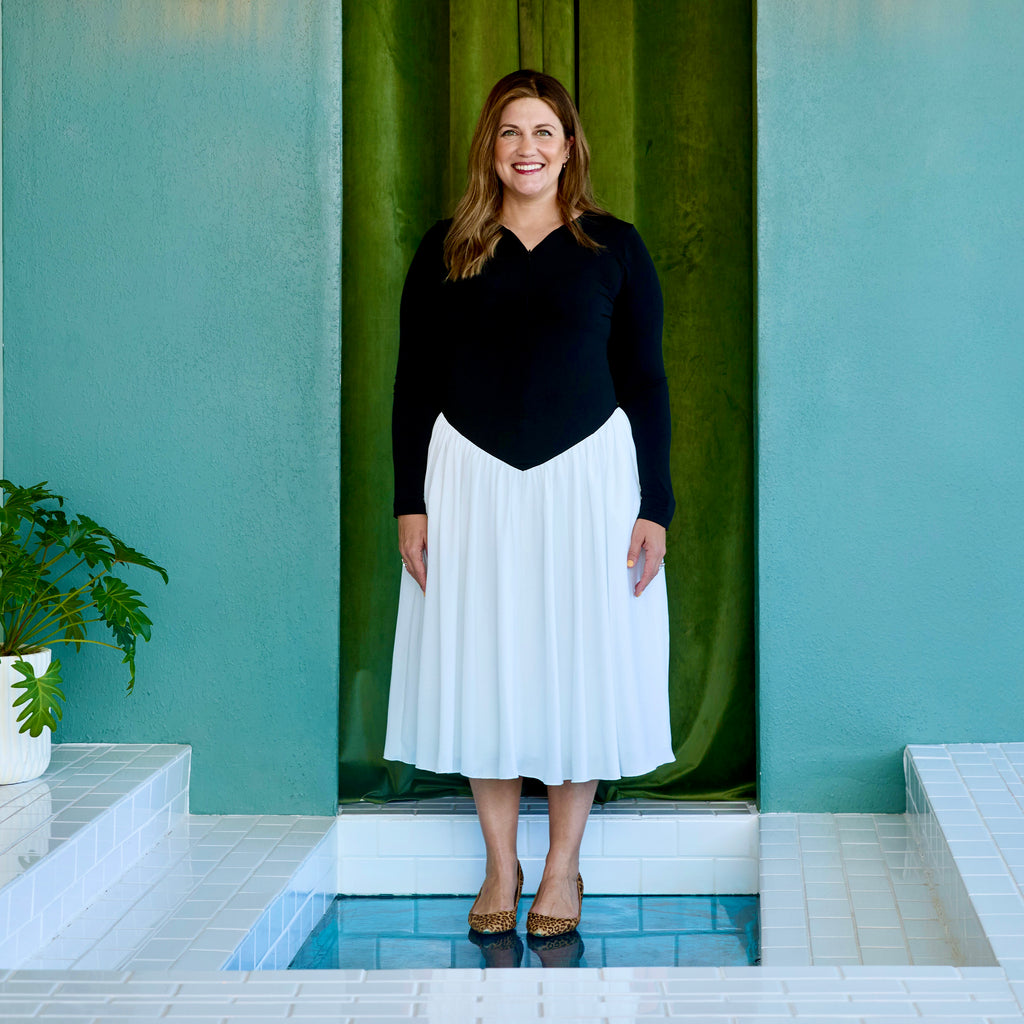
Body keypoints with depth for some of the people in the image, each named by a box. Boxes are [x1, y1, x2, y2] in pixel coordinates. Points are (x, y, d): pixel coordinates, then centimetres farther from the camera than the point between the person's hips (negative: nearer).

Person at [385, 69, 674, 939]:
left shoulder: (614, 247, 4)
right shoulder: (447, 250, 6)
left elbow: (645, 380, 3)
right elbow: (414, 383, 7)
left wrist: (654, 508, -2)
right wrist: (410, 501, 0)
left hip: (587, 476, -1)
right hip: (471, 481, 1)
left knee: (578, 667, 3)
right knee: (482, 667, 4)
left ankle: (562, 869, 17)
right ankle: (500, 867, 19)